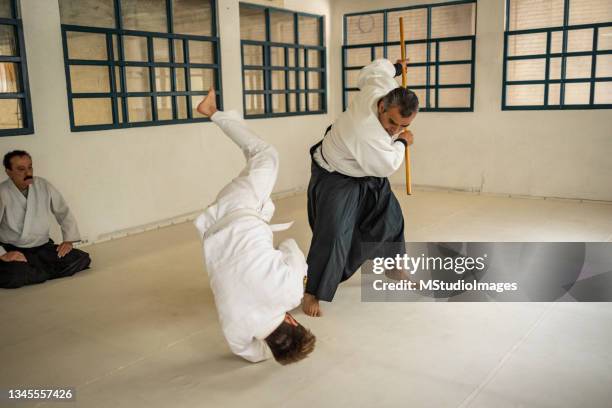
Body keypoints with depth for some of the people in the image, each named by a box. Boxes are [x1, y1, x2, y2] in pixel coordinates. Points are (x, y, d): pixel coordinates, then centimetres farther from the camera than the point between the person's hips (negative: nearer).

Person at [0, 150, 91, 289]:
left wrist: (68, 240, 1)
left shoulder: (44, 186, 0)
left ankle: (31, 273, -4)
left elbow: (64, 212, 10)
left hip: (43, 247, 4)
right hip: (13, 250, -4)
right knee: (15, 275, -37)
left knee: (82, 260, -14)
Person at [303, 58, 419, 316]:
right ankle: (312, 293, -5)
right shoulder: (366, 133, -42)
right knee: (333, 234, -20)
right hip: (334, 176, -9)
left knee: (389, 216, 16)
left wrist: (397, 68, 23)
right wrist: (402, 143, -13)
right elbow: (386, 166, -29)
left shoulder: (381, 87, -21)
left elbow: (378, 68, 3)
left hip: (367, 172, 9)